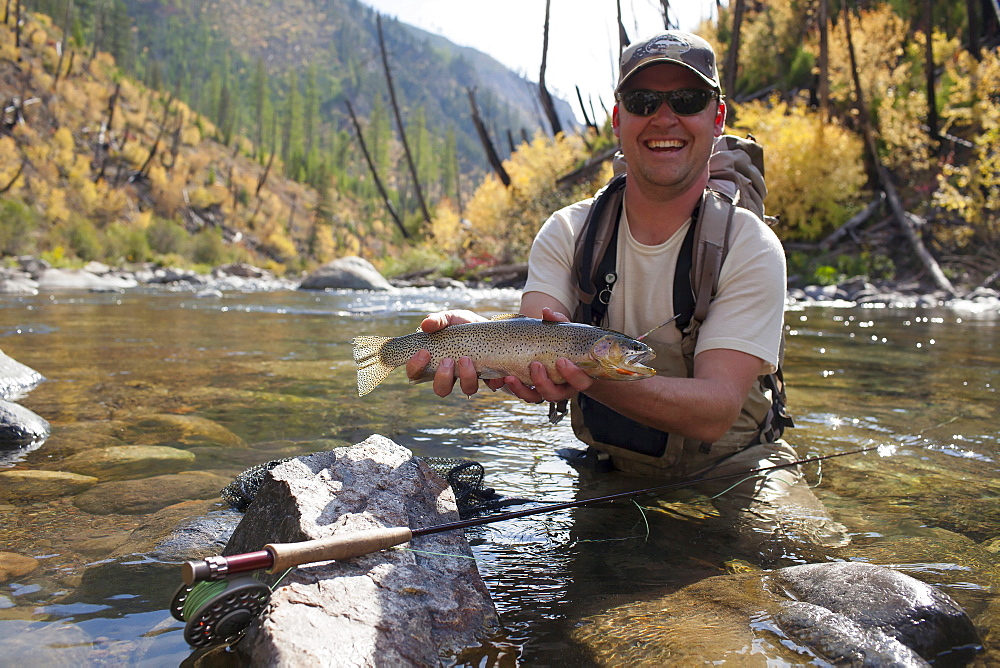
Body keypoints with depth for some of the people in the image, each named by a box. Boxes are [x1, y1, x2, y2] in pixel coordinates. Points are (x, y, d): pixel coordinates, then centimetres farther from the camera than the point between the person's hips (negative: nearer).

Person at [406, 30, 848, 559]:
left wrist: (592, 373, -43)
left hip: (729, 469, -2)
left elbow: (716, 411, -25)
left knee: (816, 550, -23)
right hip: (609, 469, 3)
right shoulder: (567, 233, -4)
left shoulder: (750, 247, -14)